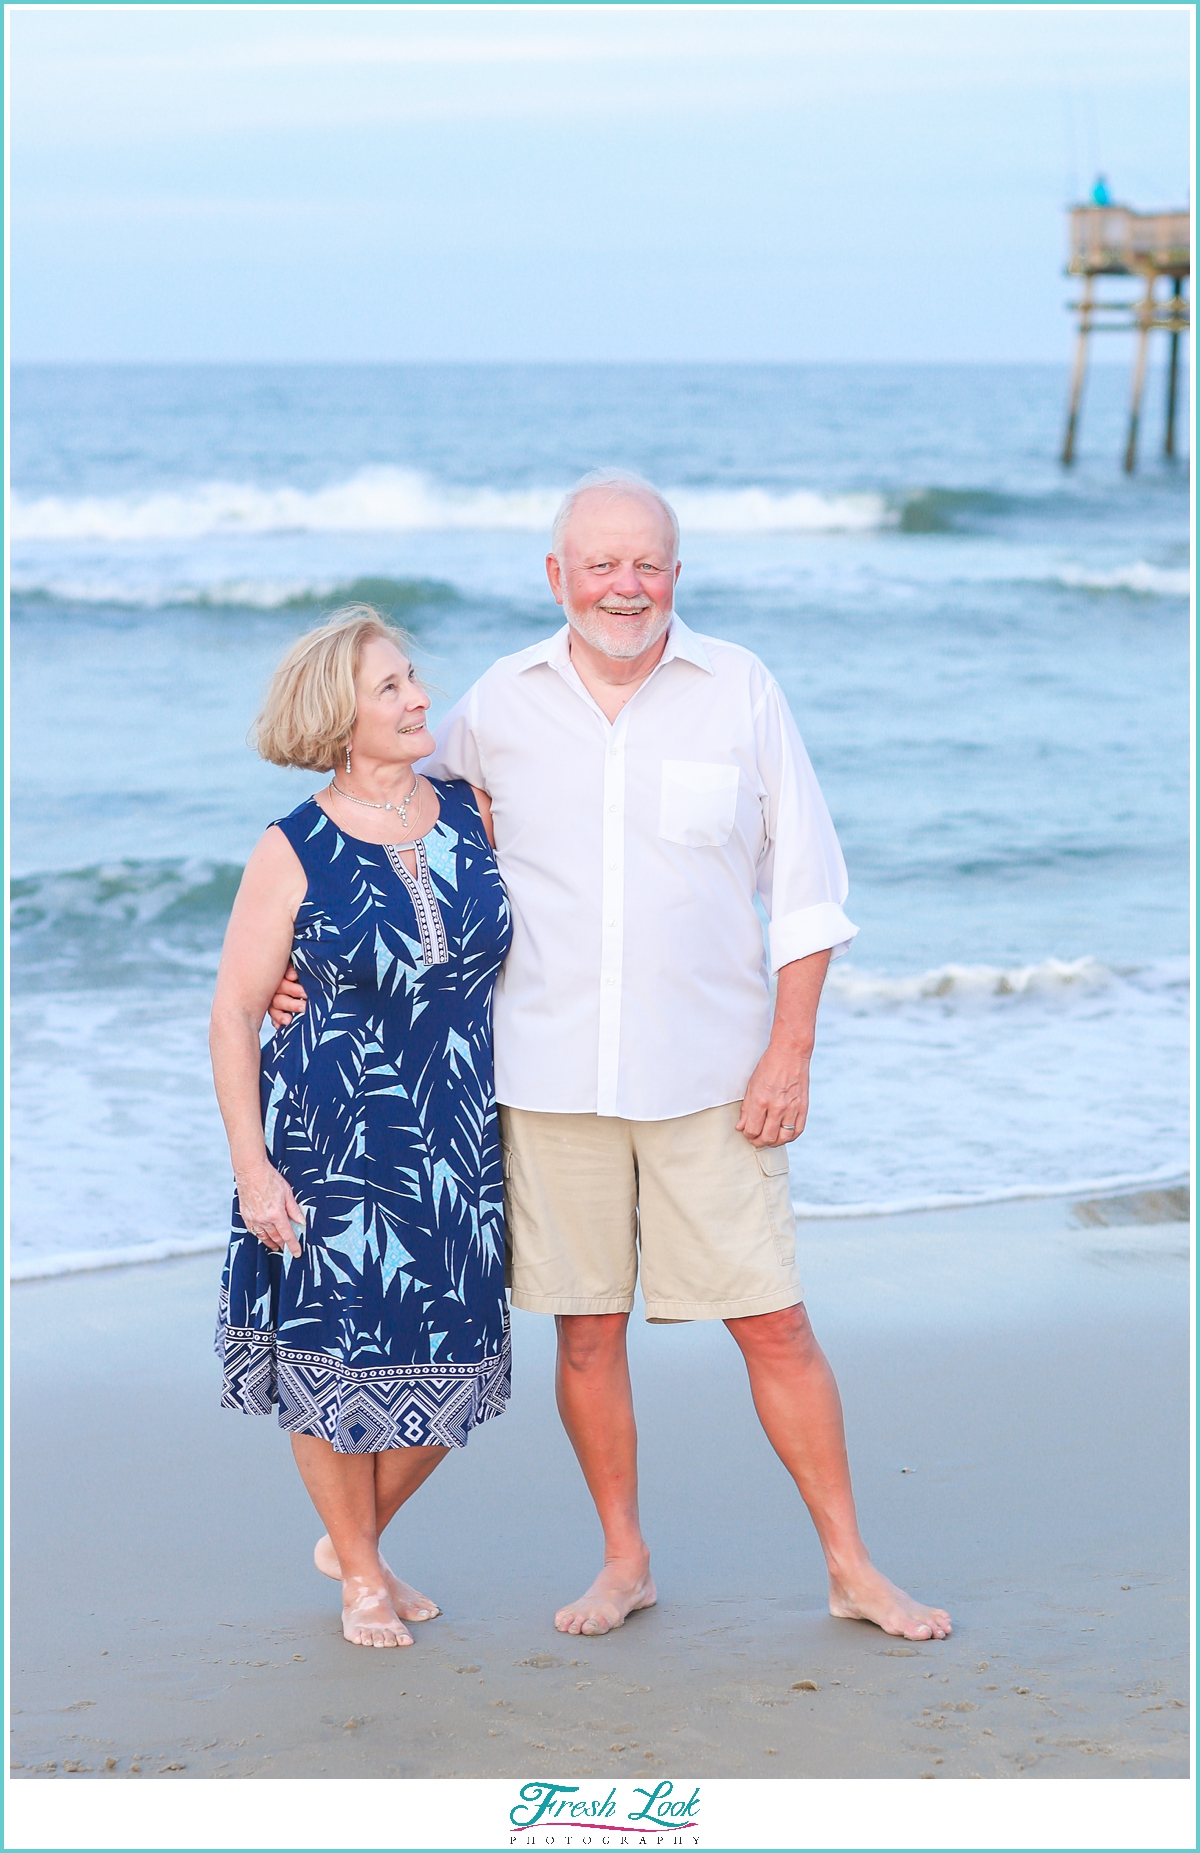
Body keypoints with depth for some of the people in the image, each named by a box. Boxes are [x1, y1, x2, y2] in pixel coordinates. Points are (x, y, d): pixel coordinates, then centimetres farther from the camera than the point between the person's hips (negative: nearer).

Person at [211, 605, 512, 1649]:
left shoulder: (473, 811, 2)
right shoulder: (296, 852, -9)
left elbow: (520, 952, 19)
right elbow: (234, 1015, -6)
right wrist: (252, 1166, -11)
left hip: (465, 1137, 4)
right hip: (335, 1139, -4)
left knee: (448, 1365, 8)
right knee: (341, 1357, 6)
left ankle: (352, 1540, 33)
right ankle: (361, 1577, 28)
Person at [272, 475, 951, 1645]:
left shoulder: (740, 691, -1)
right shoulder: (500, 705, 2)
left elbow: (806, 889, 2)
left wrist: (790, 1053, -5)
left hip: (709, 1074, -1)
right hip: (551, 1076, 1)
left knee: (774, 1324, 0)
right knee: (586, 1329, 7)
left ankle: (851, 1568, 12)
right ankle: (624, 1560, 24)